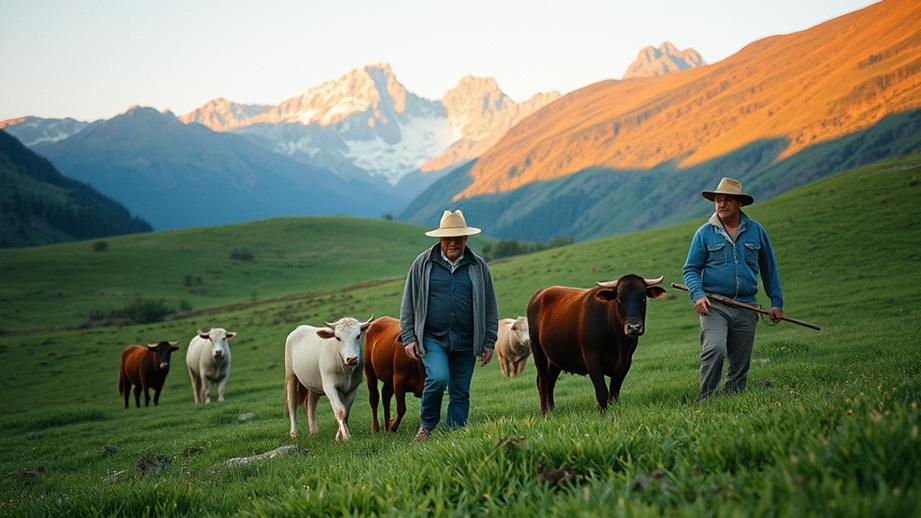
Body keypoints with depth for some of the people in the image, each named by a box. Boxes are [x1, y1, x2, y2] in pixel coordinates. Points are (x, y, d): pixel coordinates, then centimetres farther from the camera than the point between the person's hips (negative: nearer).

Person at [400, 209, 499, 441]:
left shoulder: (478, 266, 8)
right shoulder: (423, 263, 3)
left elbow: (490, 307, 12)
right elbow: (408, 304, 7)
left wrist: (489, 342, 6)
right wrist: (408, 338, -1)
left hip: (466, 343, 2)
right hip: (432, 338, -2)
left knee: (460, 393, 3)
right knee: (438, 377, -24)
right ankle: (427, 425, -1)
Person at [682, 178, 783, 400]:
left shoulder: (756, 231, 10)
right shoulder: (704, 233, 4)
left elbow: (769, 269, 16)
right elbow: (691, 269, 5)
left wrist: (776, 302, 11)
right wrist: (697, 295, -13)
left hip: (746, 308, 3)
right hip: (714, 305, -3)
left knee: (740, 364, 5)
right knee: (714, 349, -24)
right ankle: (706, 401, -18)